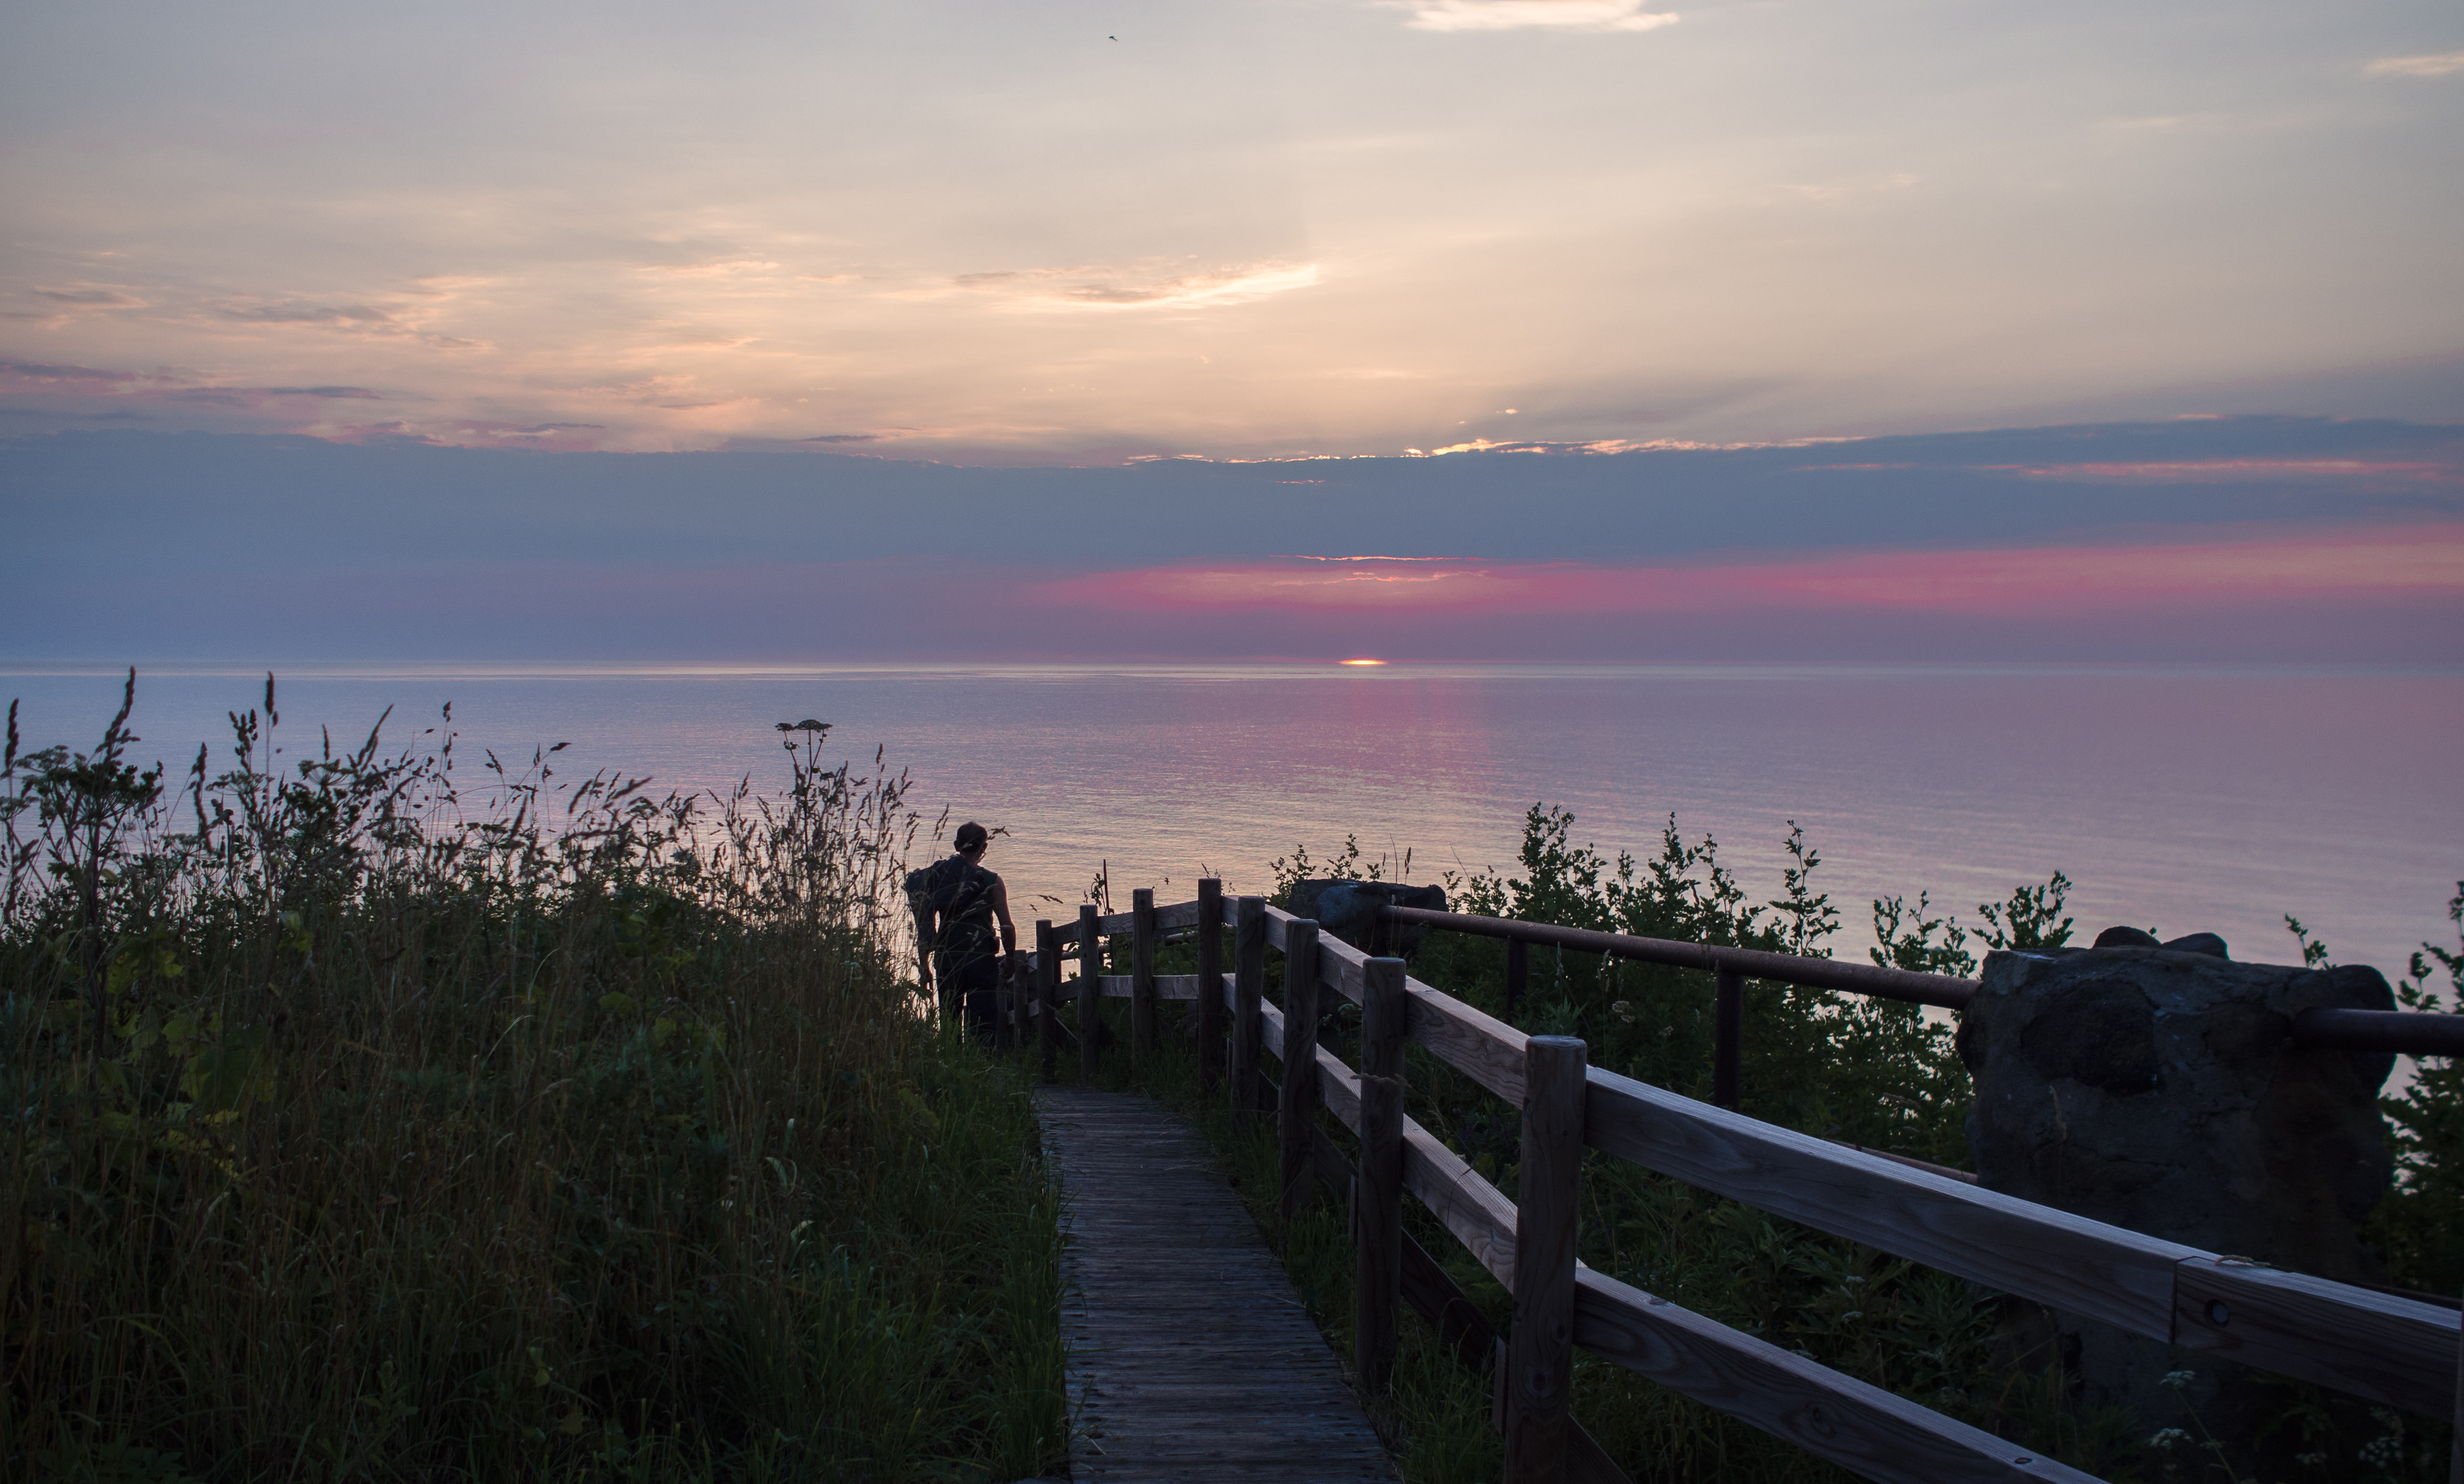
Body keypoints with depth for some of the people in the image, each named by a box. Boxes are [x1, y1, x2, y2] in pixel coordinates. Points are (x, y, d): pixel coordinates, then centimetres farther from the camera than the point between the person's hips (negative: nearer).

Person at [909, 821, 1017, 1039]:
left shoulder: (936, 878, 2)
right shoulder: (992, 883, -5)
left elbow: (925, 927, 1)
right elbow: (1007, 927, -7)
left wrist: (924, 967, 8)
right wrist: (1010, 958, 8)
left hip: (946, 961, 3)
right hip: (981, 961, -3)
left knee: (949, 1024, 14)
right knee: (981, 1028, 0)